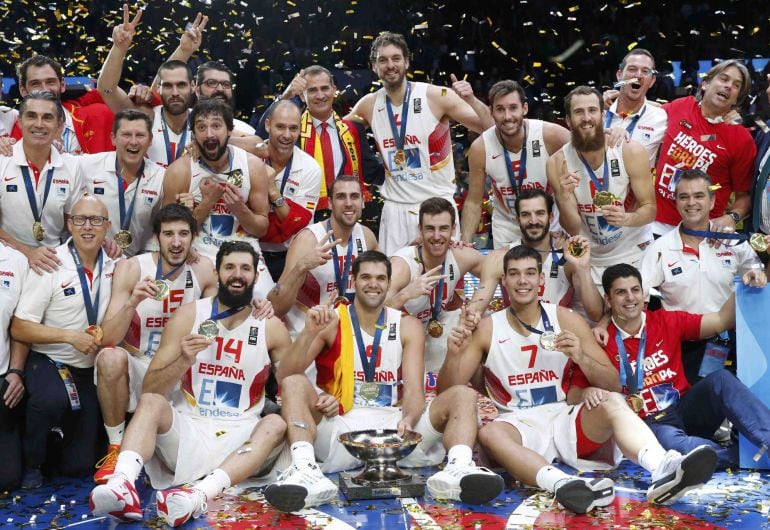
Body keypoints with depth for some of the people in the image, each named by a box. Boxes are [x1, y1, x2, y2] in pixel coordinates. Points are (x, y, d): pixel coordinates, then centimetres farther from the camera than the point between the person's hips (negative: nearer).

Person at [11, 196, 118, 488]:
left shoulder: (115, 267, 1)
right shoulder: (50, 265, -13)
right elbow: (19, 328, -14)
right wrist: (70, 336, -23)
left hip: (90, 370, 4)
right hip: (48, 362, -4)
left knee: (79, 465, 3)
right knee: (52, 398, -39)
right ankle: (31, 463, -11)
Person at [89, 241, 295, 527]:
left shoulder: (271, 327, 3)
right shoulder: (187, 316, 1)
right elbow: (149, 389, -2)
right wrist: (184, 361, -20)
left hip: (239, 437, 0)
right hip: (187, 428, 0)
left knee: (276, 424, -29)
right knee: (150, 402, -27)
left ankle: (199, 495, -52)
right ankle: (122, 485, -53)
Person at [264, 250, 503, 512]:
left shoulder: (407, 326, 9)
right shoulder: (332, 321, 3)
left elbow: (414, 389, -3)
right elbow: (285, 376, -6)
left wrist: (408, 419, -26)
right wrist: (309, 332, -24)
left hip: (393, 423, 2)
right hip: (341, 428, -2)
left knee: (463, 394, -15)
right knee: (295, 384, -25)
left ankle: (458, 470, -45)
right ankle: (305, 470, -48)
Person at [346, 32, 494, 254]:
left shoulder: (437, 97, -8)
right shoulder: (369, 105, 3)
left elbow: (492, 130, -8)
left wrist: (472, 100, -26)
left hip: (439, 204, -3)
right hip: (395, 208, 3)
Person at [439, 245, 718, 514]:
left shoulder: (568, 320, 6)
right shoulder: (488, 329, 5)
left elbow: (614, 386, 4)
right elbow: (448, 391, 3)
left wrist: (581, 357, -16)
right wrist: (453, 355, -18)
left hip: (567, 418, 1)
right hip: (521, 424, -1)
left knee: (612, 403, -28)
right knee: (489, 433, -35)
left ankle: (664, 472, -55)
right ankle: (562, 483, -61)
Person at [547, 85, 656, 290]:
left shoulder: (631, 152, -15)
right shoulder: (558, 163, -13)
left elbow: (650, 209, -9)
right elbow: (573, 230, -11)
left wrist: (627, 218, -31)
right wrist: (563, 198, -31)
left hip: (635, 253, -1)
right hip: (591, 259, 1)